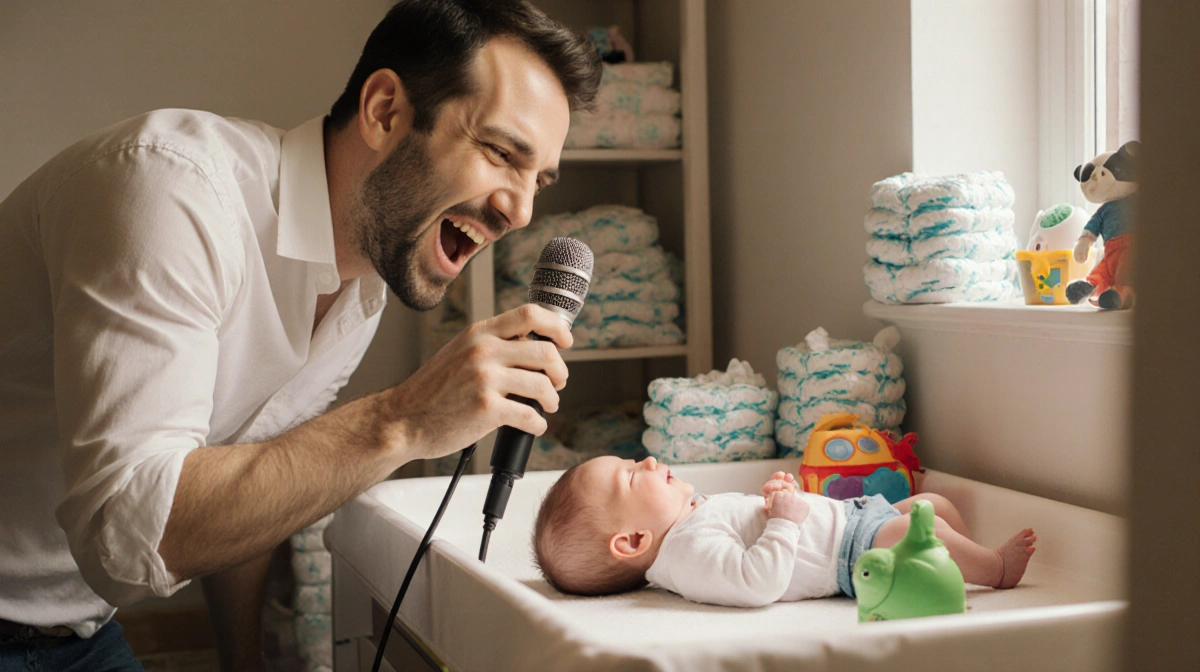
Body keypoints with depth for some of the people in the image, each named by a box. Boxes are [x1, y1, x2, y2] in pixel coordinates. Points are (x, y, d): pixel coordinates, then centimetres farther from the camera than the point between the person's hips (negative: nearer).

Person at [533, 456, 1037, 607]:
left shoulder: (690, 520, 10)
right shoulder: (689, 551, -24)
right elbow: (757, 582, -36)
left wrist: (777, 496, 6)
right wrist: (785, 519, -27)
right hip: (853, 552, -11)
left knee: (934, 503, 16)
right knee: (918, 528, -26)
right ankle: (994, 567, -4)